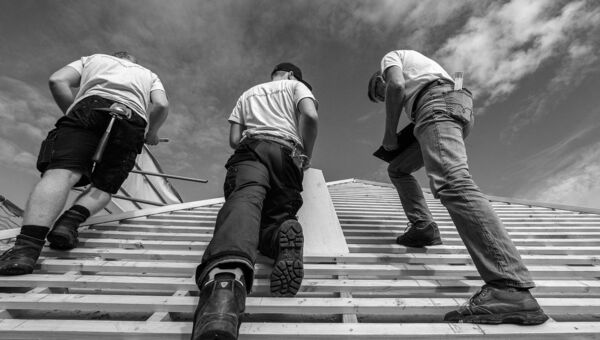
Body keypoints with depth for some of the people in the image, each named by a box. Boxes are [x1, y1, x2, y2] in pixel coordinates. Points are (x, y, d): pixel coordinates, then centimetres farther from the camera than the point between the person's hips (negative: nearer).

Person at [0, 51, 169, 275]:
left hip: (90, 106, 0)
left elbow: (57, 81, 16)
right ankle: (71, 221, -23)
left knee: (61, 173, -16)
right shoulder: (149, 74, 36)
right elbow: (161, 105, 13)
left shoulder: (92, 59, 36)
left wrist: (72, 114, 25)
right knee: (103, 187, 5)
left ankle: (27, 244, -36)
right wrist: (151, 133, 26)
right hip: (133, 119, 1)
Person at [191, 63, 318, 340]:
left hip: (251, 148, 1)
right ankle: (284, 231, -33)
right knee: (274, 216, 6)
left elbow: (234, 140, 22)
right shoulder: (296, 85, 29)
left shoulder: (247, 94, 36)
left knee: (244, 199, -26)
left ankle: (225, 278, -59)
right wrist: (305, 157, 15)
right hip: (287, 153, 0)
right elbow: (310, 116, 4)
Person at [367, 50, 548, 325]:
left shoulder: (390, 58, 19)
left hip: (438, 106, -10)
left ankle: (510, 289, -38)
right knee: (397, 169, 19)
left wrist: (389, 134, 0)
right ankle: (423, 228, 8)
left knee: (451, 183, -29)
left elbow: (396, 86, -6)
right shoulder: (414, 71, 41)